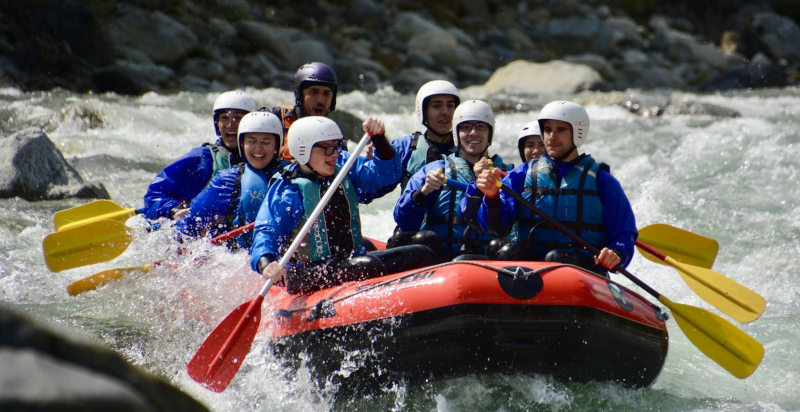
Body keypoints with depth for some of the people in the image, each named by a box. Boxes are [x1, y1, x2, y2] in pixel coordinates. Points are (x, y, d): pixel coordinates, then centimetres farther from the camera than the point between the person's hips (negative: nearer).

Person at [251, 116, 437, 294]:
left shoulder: (345, 167, 9)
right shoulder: (287, 190, -10)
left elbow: (386, 171, 5)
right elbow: (265, 234, -17)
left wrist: (379, 138, -12)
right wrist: (266, 264, -38)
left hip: (352, 260, 7)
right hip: (305, 274, -7)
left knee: (422, 255, -10)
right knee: (368, 266, -35)